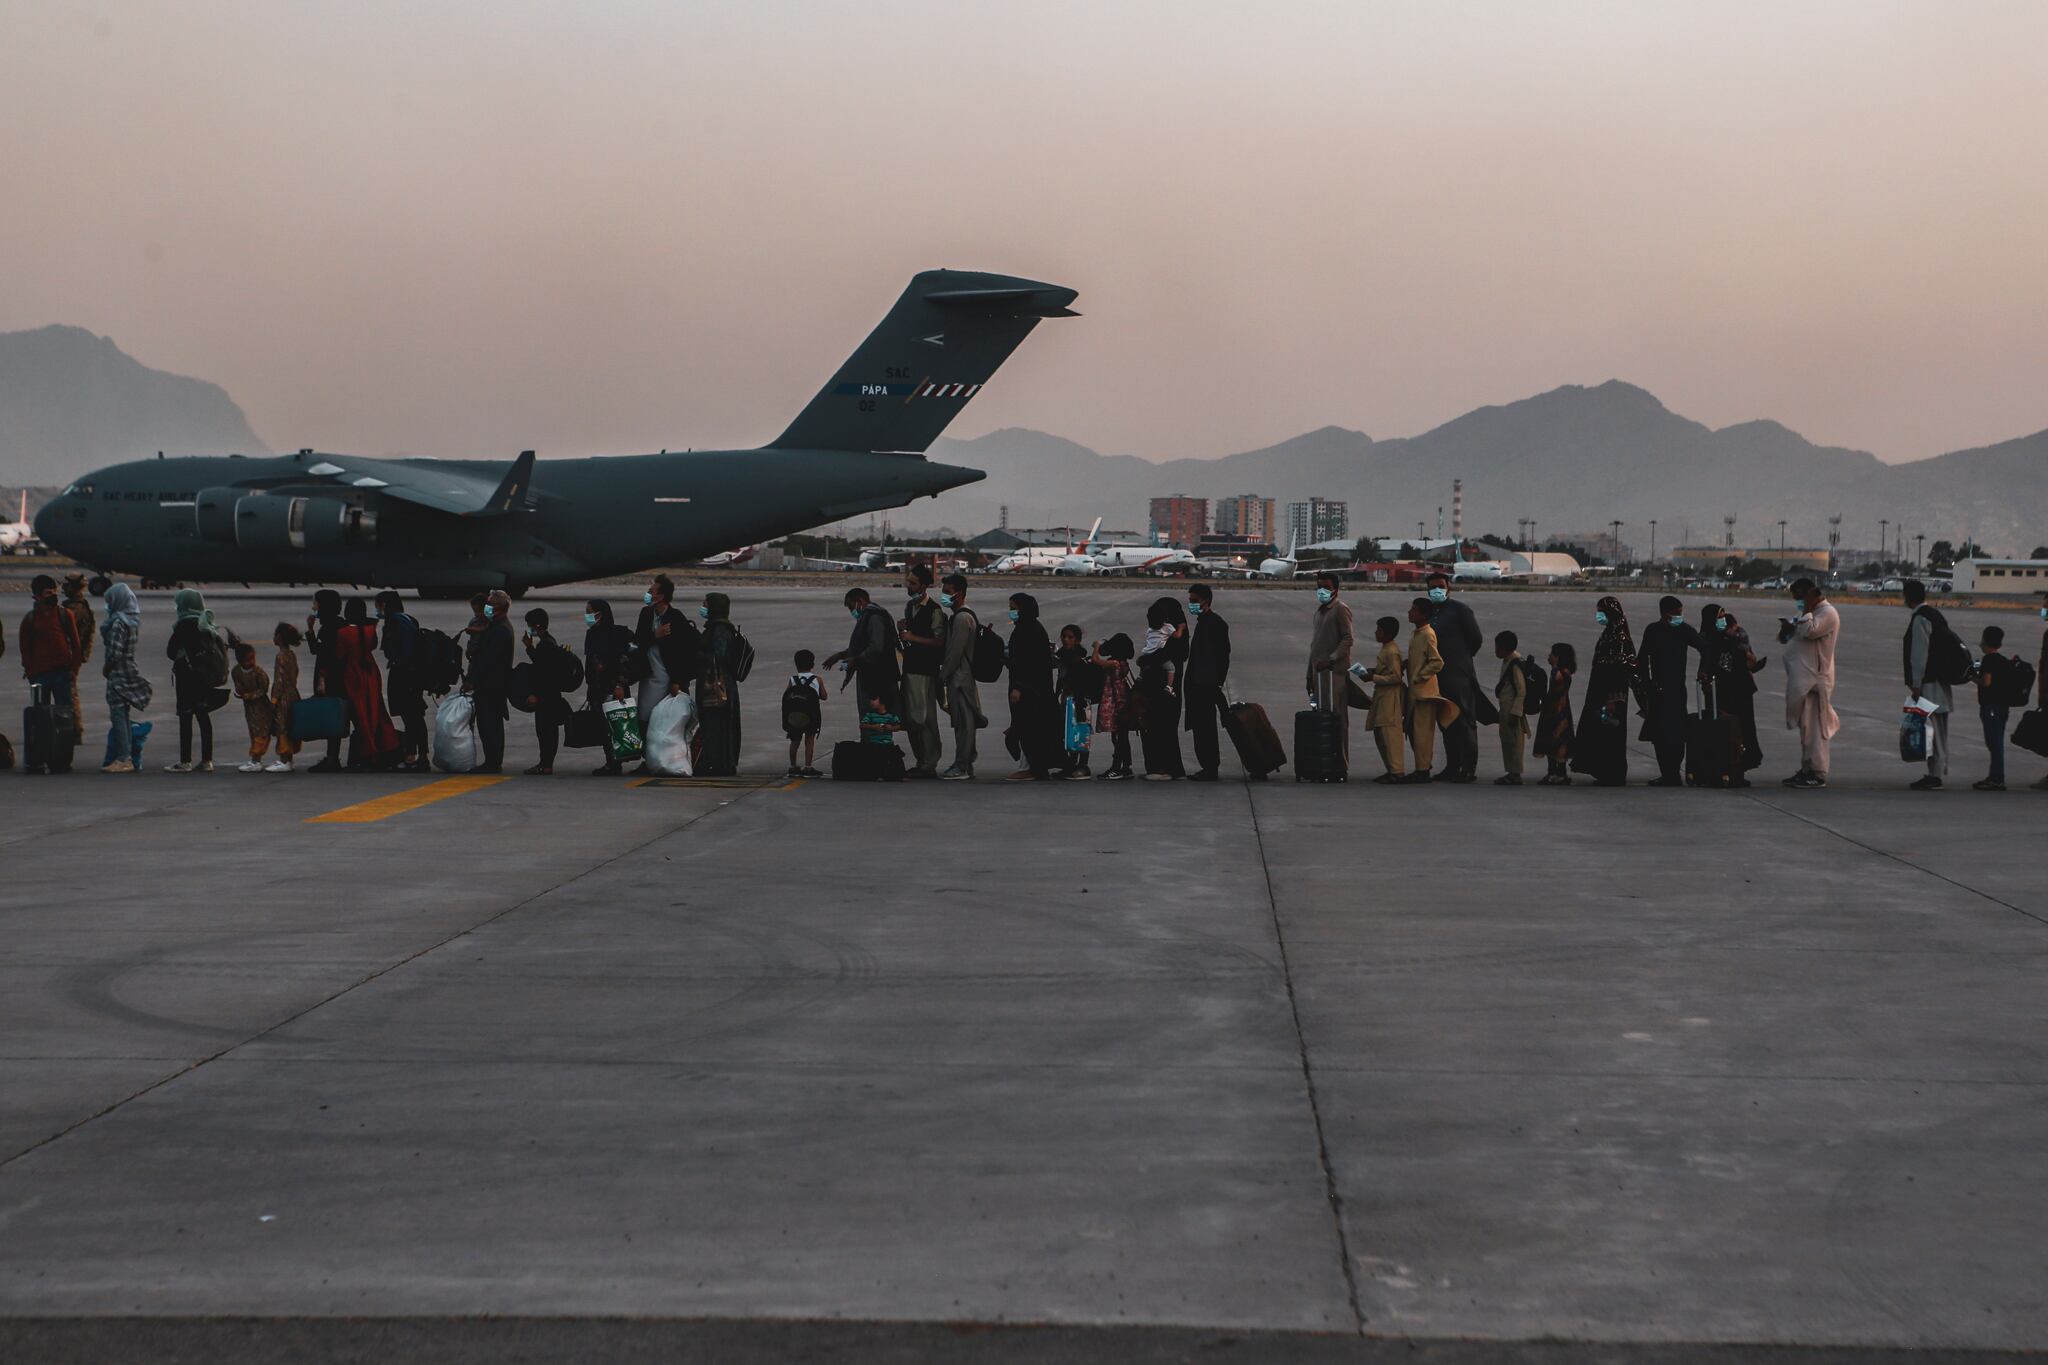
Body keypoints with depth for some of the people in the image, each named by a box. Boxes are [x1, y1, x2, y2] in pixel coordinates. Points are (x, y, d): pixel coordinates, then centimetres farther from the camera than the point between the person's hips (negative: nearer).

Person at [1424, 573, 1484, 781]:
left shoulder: (1459, 609, -5)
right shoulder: (1429, 612, 14)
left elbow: (1476, 639, -2)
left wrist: (1462, 658, 6)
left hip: (1459, 674, -7)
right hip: (1439, 676, 7)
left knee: (1464, 722, -6)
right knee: (1447, 723, 10)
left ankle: (1468, 769, -7)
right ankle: (1452, 766, 15)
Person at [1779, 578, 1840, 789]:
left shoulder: (1827, 612, -9)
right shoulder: (1812, 613, 22)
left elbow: (1809, 631, -26)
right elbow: (1784, 638, 26)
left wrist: (1808, 609, -14)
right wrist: (1787, 627, 4)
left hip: (1814, 680, -10)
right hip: (1803, 679, 10)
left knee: (1813, 728, -9)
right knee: (1805, 728, 13)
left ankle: (1818, 774, -8)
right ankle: (1806, 770, 19)